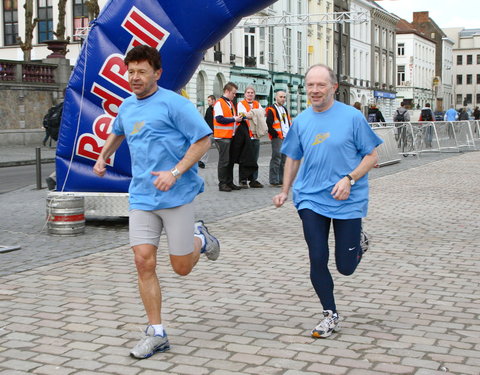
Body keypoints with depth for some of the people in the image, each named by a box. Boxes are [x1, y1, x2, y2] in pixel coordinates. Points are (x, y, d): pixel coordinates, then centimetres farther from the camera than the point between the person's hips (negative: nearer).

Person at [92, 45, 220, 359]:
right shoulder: (127, 107, 13)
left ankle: (200, 237, 36)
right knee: (144, 262, -5)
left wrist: (174, 172, -20)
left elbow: (203, 139, -13)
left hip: (177, 195, -5)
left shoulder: (174, 103, -9)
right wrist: (103, 157, 33)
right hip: (142, 197, 5)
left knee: (182, 267, 2)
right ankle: (156, 333, 4)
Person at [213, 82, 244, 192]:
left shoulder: (231, 103, 19)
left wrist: (238, 118, 6)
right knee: (224, 160, -5)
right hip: (222, 137, -9)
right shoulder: (219, 103, -10)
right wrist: (234, 119, -14)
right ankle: (222, 184, 1)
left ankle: (229, 182, 18)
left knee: (230, 160, 11)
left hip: (231, 136, 9)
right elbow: (220, 119, -20)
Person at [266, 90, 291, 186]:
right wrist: (275, 134, -16)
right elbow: (269, 124, -13)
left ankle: (282, 179, 17)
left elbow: (289, 122, 27)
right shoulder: (271, 109, -5)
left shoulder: (285, 109, 22)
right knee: (276, 158, -10)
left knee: (285, 159, 10)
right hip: (277, 138, -8)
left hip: (286, 137, 8)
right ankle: (274, 181, -6)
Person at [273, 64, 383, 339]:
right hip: (311, 199, 3)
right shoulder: (301, 121, 4)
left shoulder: (352, 117, -8)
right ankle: (331, 316, 16)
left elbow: (372, 156, -4)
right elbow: (293, 158, 17)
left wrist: (349, 179, -18)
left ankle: (359, 241, 38)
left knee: (346, 266, 3)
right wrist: (285, 191, 13)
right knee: (318, 260, -2)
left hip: (348, 201, -3)